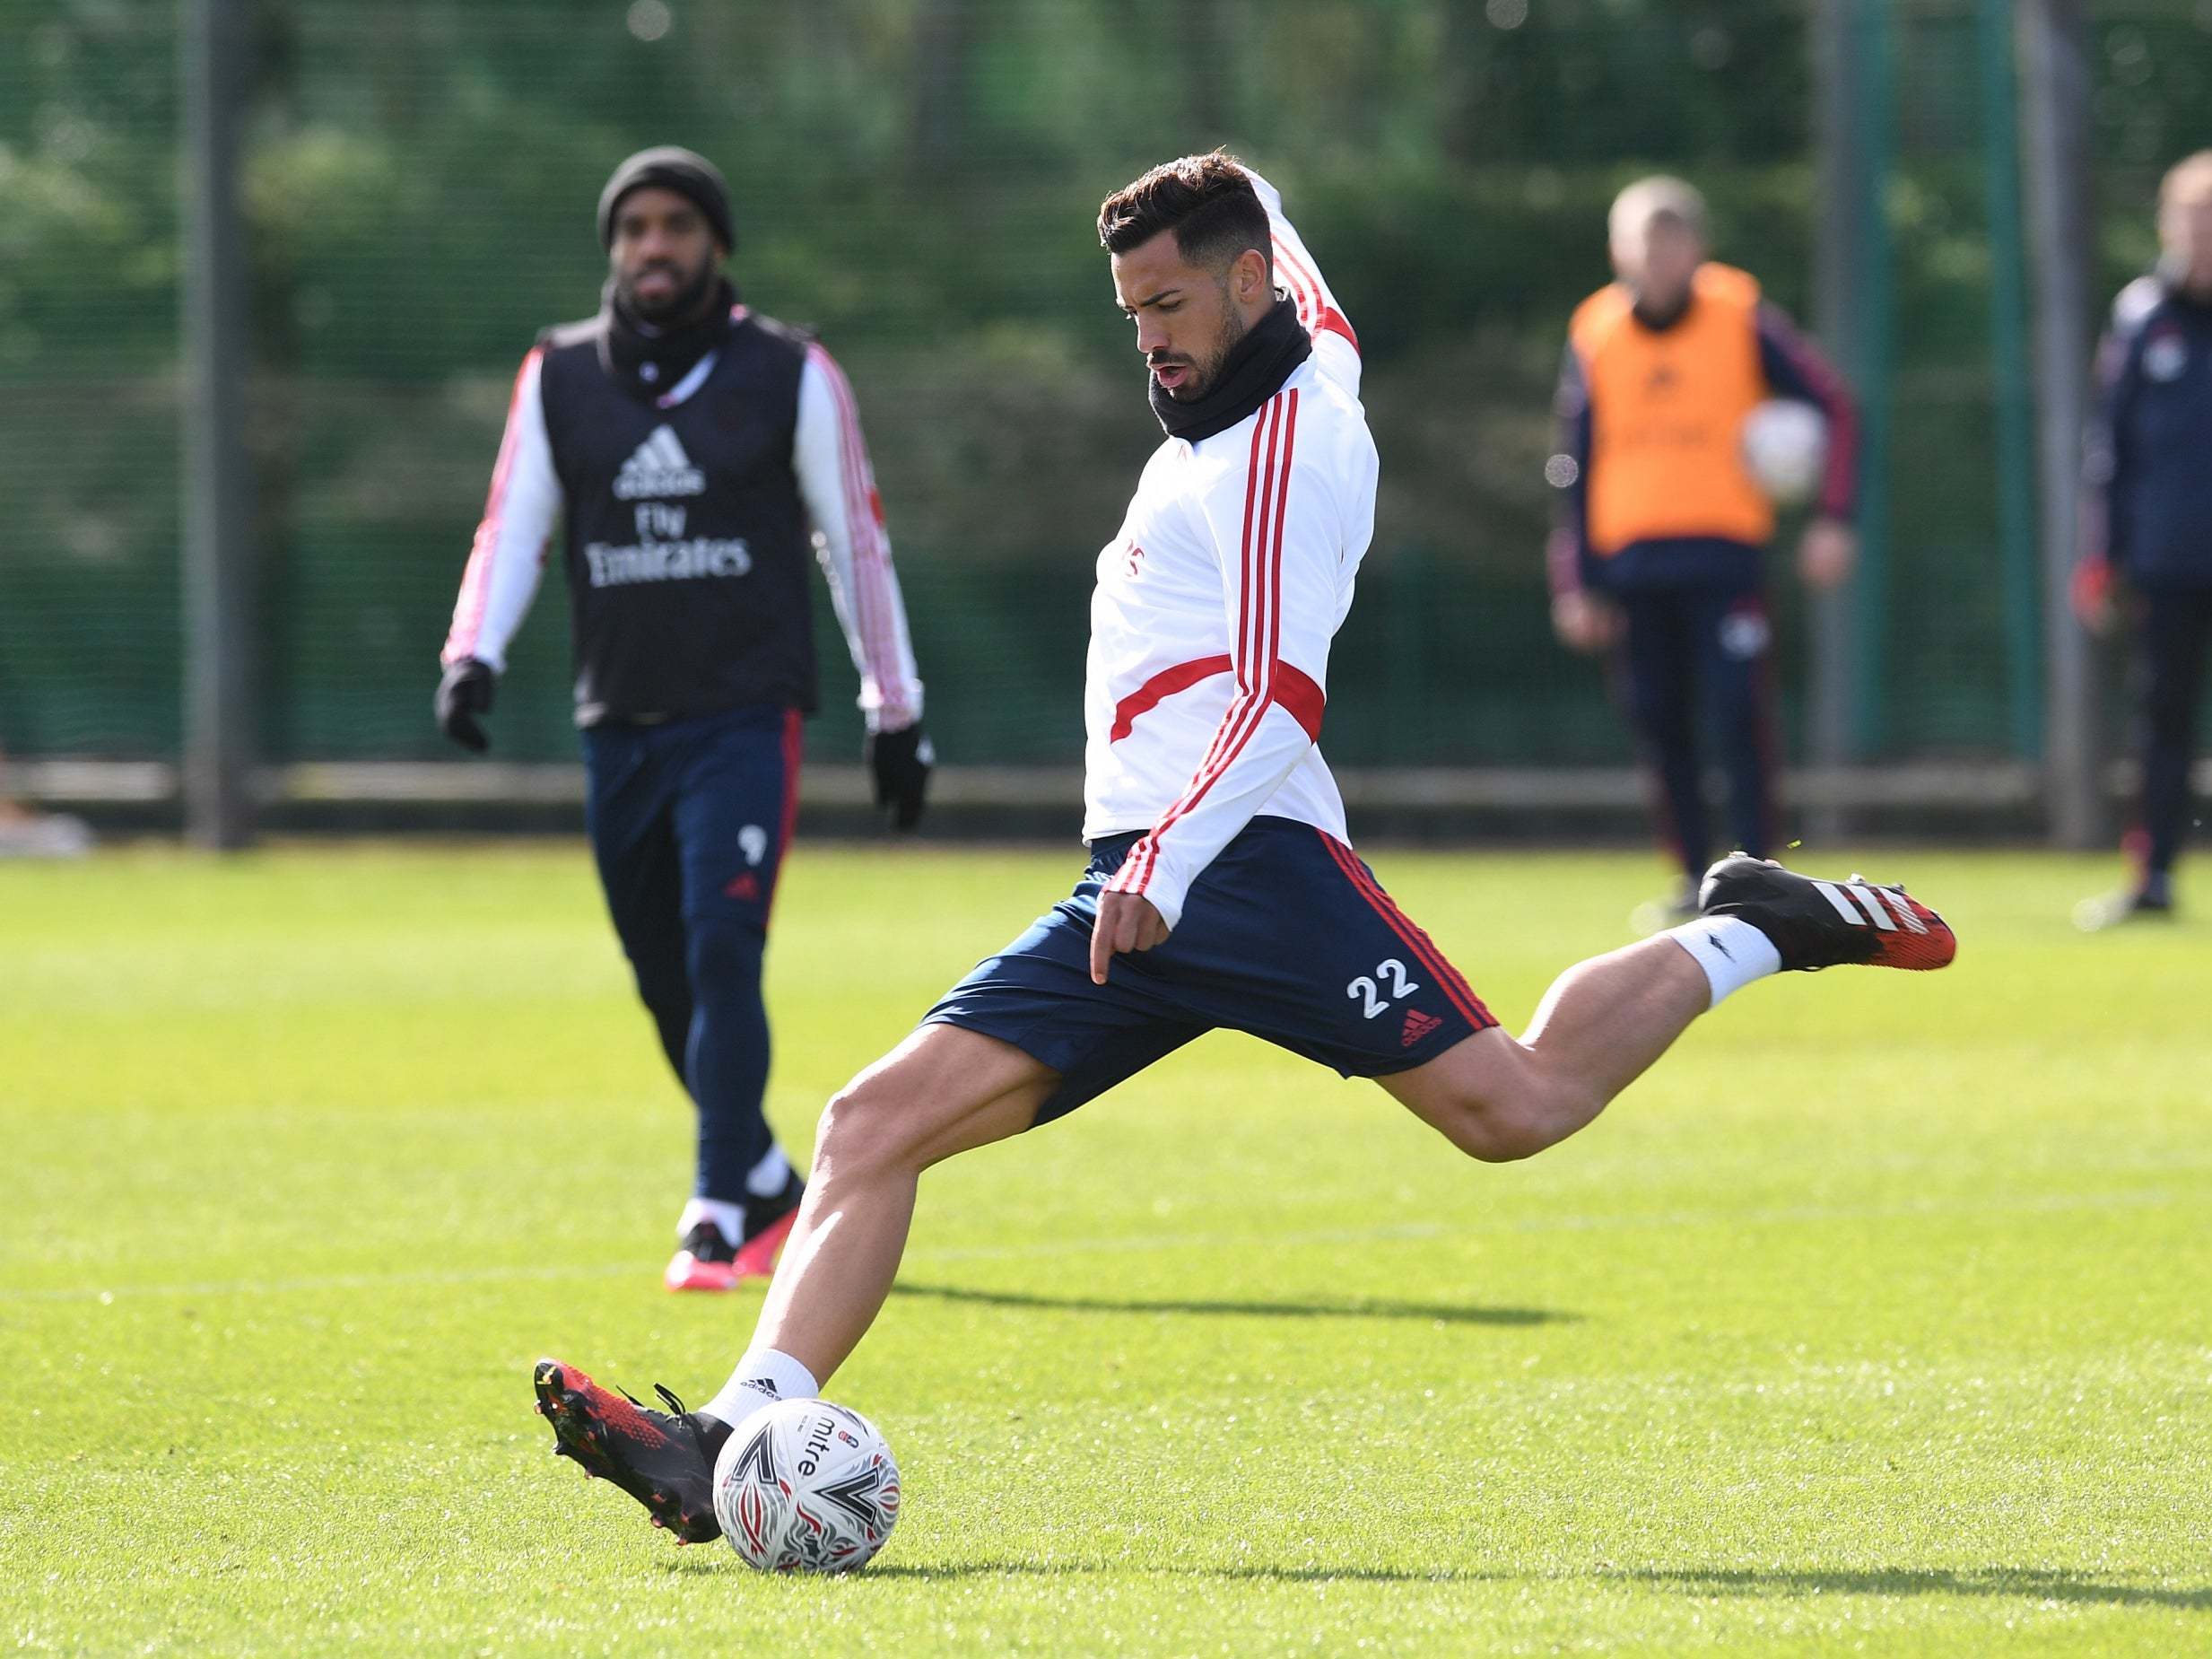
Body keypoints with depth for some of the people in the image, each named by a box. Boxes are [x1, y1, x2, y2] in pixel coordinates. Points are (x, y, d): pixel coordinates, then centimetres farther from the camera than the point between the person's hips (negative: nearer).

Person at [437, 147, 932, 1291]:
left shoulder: (789, 376, 1)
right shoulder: (558, 378, 7)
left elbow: (856, 543, 6)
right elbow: (512, 529, 7)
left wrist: (895, 716, 6)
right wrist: (473, 656, -11)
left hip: (745, 720, -3)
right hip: (618, 724, 3)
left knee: (721, 953, -17)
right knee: (666, 983, 7)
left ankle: (722, 1214, -14)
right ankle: (765, 1180, 27)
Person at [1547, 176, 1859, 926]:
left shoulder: (1742, 319, 1)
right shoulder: (1595, 336, 8)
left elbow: (1833, 406, 4)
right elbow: (1573, 469, 12)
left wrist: (1832, 517, -6)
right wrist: (1575, 582, 7)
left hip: (1724, 556, -3)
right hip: (1630, 563, 3)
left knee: (1740, 716, -11)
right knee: (1659, 723, 4)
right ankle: (1692, 877, 14)